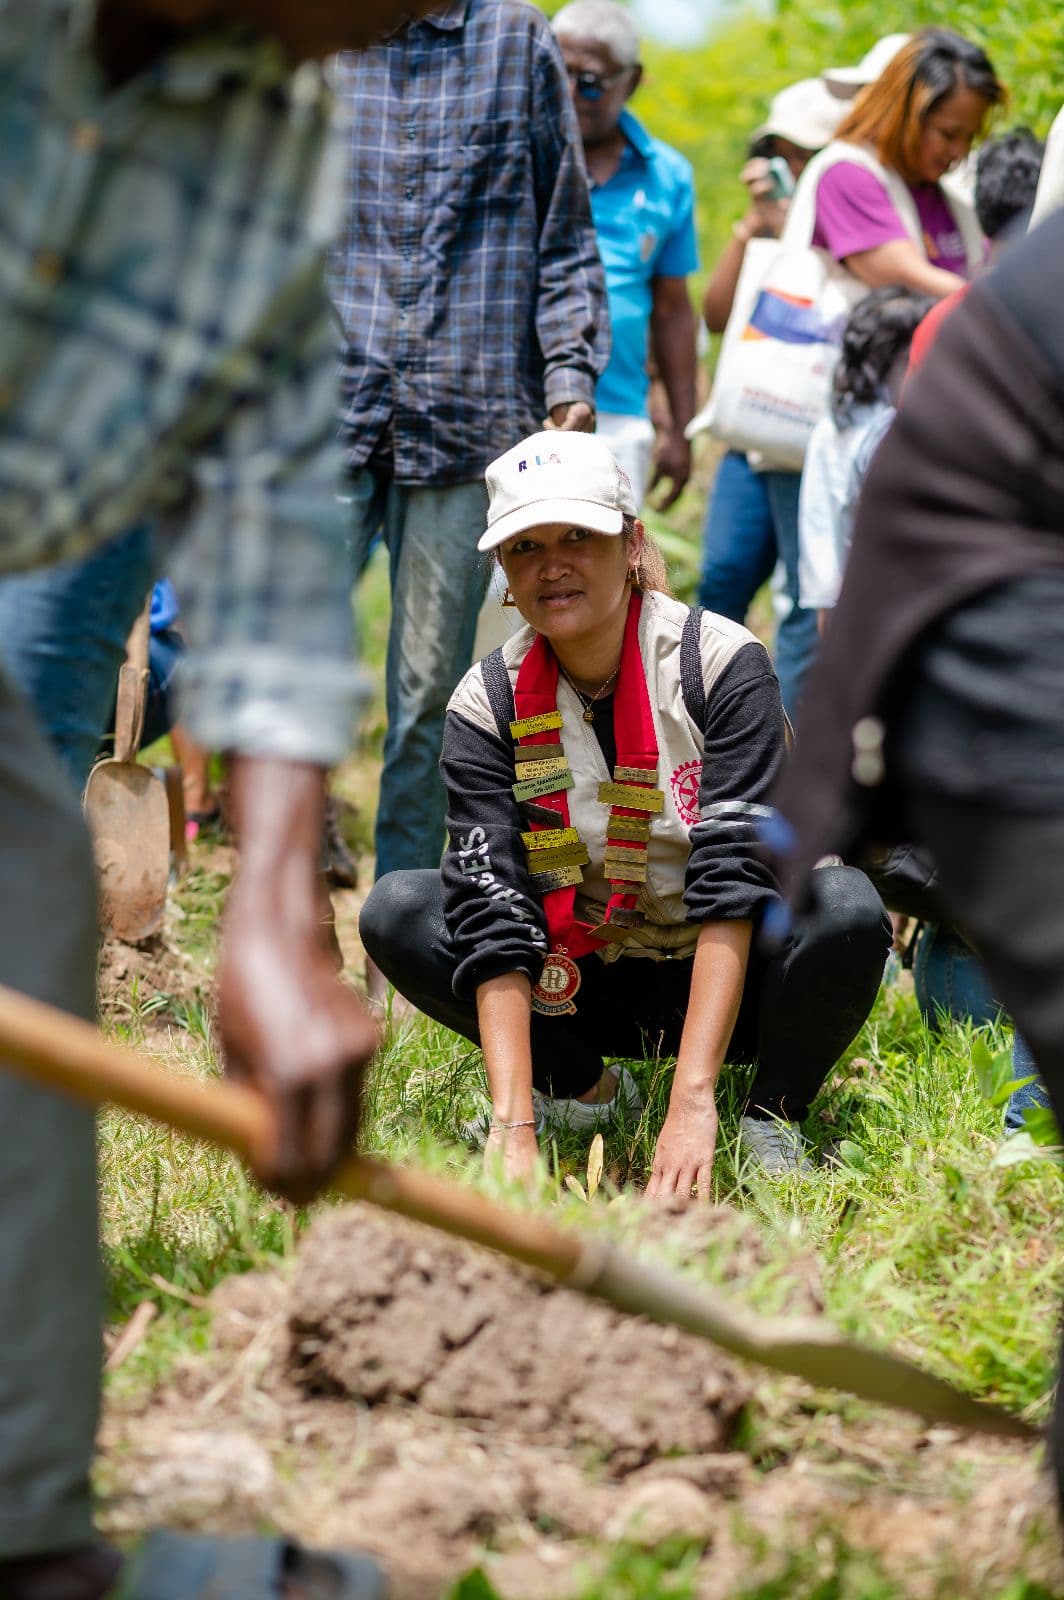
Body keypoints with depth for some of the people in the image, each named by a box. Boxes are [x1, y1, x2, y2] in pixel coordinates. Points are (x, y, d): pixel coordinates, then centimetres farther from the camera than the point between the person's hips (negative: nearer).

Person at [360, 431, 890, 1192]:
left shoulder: (722, 663, -18)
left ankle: (773, 1115, -7)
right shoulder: (487, 705, -11)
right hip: (594, 989, 3)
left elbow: (731, 883, -27)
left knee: (846, 907, -33)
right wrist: (513, 1128, -33)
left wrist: (692, 1102, -37)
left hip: (729, 981, -3)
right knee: (396, 912, -18)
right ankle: (587, 1091, 0)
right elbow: (492, 920, -20)